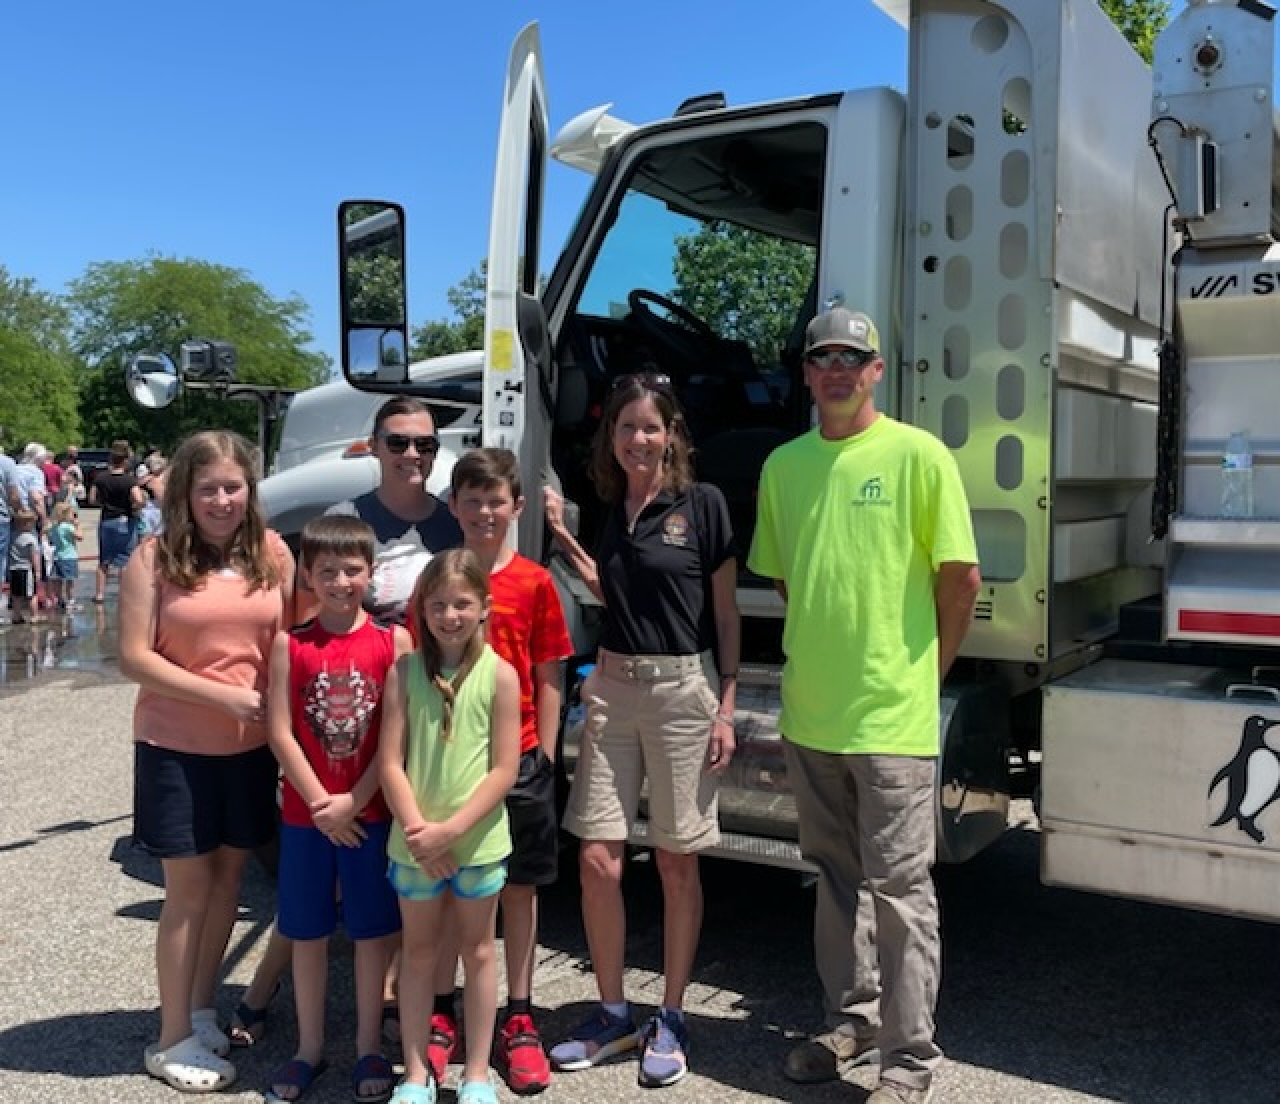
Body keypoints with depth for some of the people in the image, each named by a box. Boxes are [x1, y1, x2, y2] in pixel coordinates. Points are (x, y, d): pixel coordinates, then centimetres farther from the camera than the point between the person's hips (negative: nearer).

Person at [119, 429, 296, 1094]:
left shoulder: (272, 553, 1)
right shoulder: (154, 557, -8)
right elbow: (135, 658, -11)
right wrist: (224, 695, -17)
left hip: (252, 746, 3)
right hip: (176, 747, -3)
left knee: (228, 878, 14)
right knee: (190, 889, 5)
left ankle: (202, 1009, 33)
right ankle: (174, 1039, 21)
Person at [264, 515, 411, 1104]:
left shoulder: (393, 642, -5)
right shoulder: (289, 645, -2)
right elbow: (280, 733, -5)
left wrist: (353, 800, -13)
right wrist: (320, 802, -11)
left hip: (371, 812, -1)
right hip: (304, 813, 1)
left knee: (372, 931, 9)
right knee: (307, 932, 12)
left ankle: (368, 1047, 24)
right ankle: (310, 1047, 28)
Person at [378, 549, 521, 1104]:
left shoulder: (499, 674, -8)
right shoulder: (404, 671, -4)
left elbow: (504, 768, -10)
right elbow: (390, 762, -6)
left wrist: (452, 829, -16)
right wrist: (418, 830, -15)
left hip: (479, 839, -1)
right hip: (414, 842, 1)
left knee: (477, 951, 12)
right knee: (418, 952, 13)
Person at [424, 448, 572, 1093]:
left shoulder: (534, 582, -1)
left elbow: (548, 679, 1)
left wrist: (544, 753, -3)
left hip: (519, 756, -1)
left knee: (519, 888, 9)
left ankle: (518, 1020, 23)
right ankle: (441, 1016, 26)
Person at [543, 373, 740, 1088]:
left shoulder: (702, 504, -5)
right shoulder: (611, 508, 10)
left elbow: (726, 613, -3)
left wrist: (726, 707, -8)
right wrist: (563, 537, 9)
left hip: (683, 688, -4)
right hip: (613, 686, 5)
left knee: (677, 862, 6)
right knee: (599, 859, 4)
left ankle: (671, 1022, 22)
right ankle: (613, 1016, 22)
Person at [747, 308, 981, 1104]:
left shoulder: (918, 455, -7)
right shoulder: (785, 464, 7)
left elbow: (961, 577, -4)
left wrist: (926, 668, 2)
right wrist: (828, 646, 12)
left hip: (893, 714, -5)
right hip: (810, 710, 5)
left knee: (898, 886, 2)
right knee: (836, 875, 17)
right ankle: (853, 1019, 35)